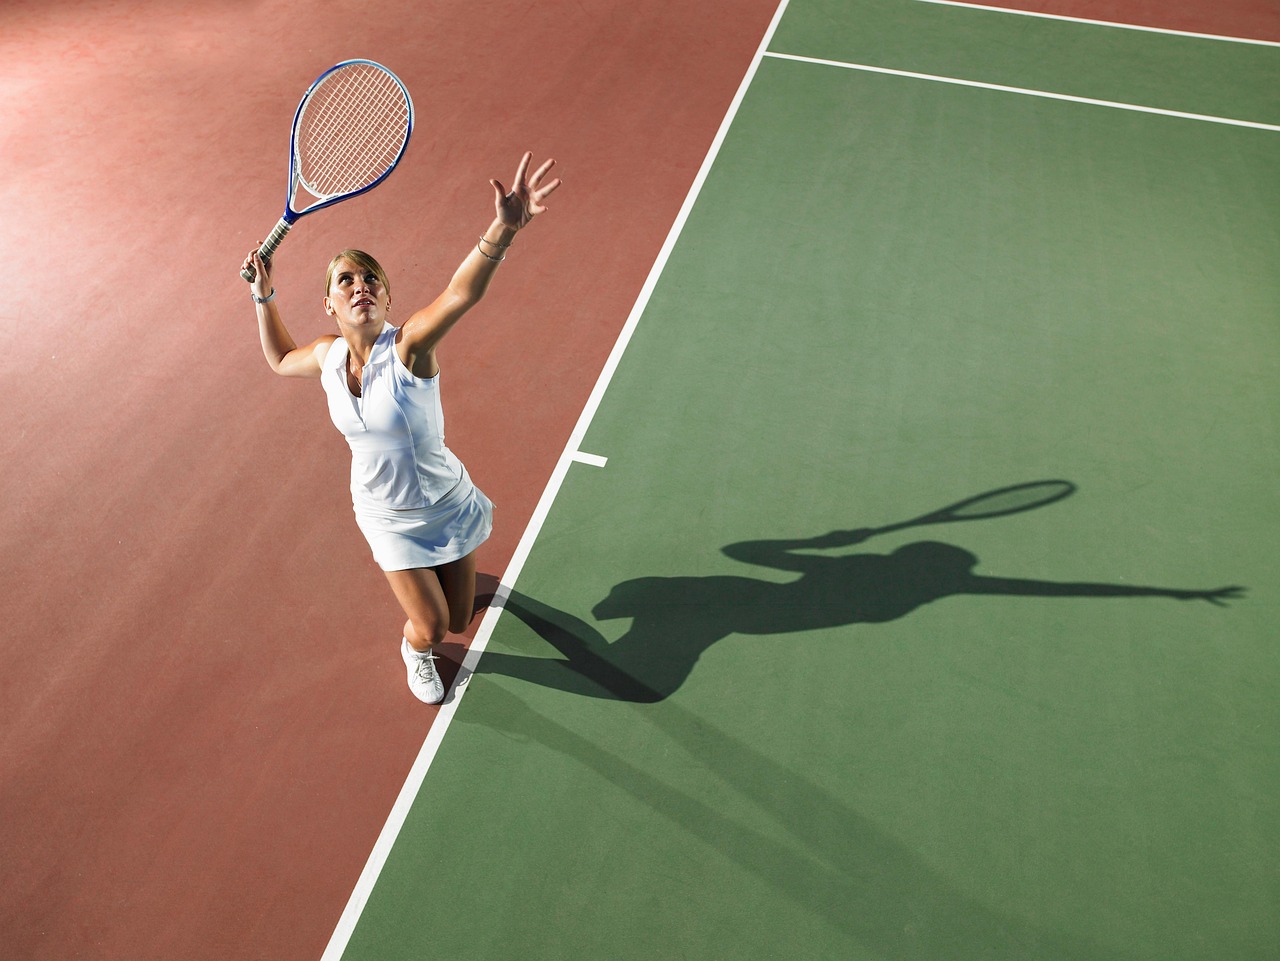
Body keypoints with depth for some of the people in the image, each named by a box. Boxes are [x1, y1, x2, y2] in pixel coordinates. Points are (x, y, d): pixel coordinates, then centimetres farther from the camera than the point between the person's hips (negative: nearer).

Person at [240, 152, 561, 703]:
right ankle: (414, 652, 42)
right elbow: (280, 359, 16)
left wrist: (503, 230, -65)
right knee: (430, 628, 3)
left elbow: (462, 294, -48)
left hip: (446, 505, -2)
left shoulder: (408, 346, -26)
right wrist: (263, 293, 4)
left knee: (458, 622, 16)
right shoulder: (328, 357, -10)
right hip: (389, 521, 2)